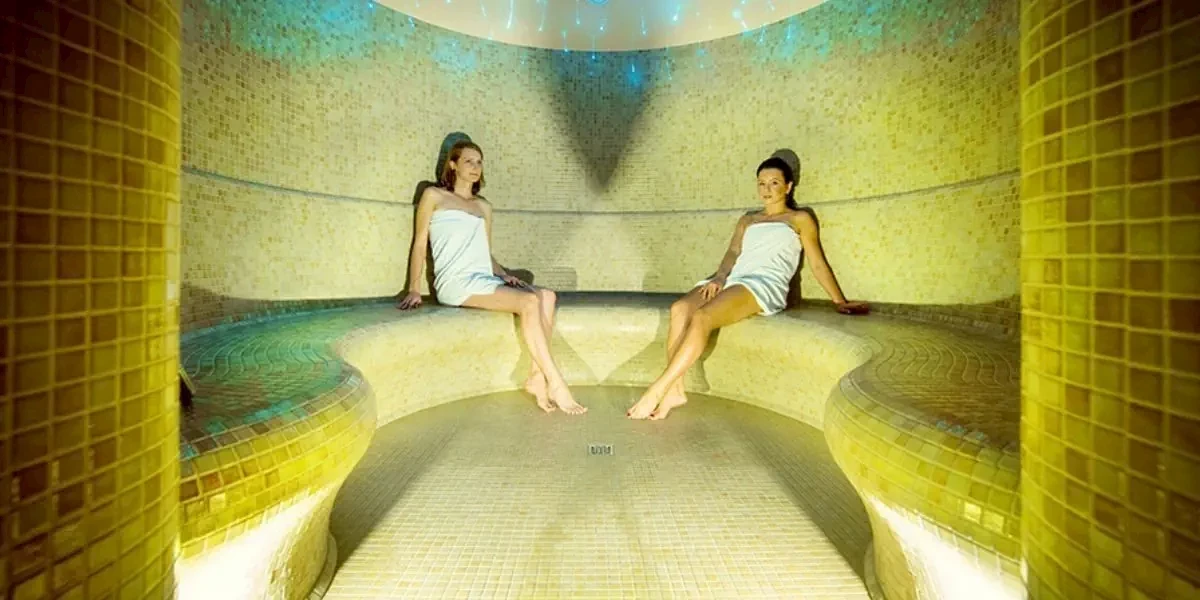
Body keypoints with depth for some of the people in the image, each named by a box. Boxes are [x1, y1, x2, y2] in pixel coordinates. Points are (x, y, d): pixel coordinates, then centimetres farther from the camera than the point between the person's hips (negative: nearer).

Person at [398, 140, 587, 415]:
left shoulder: (484, 206, 24)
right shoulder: (434, 196, 10)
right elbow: (420, 242, 5)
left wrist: (505, 275, 4)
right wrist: (414, 289, -4)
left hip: (484, 280, 6)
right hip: (456, 282, -5)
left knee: (547, 296, -21)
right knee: (529, 302, -27)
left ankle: (537, 377, -24)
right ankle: (556, 383, -24)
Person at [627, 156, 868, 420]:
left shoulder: (799, 219, 18)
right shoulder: (747, 220, 30)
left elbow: (818, 264, 15)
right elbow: (733, 253, 16)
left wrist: (840, 302, 11)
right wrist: (719, 277, -4)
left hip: (765, 286, -5)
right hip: (732, 281, 5)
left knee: (702, 317, -33)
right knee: (679, 308, -26)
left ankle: (657, 390, -31)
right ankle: (674, 391, -26)